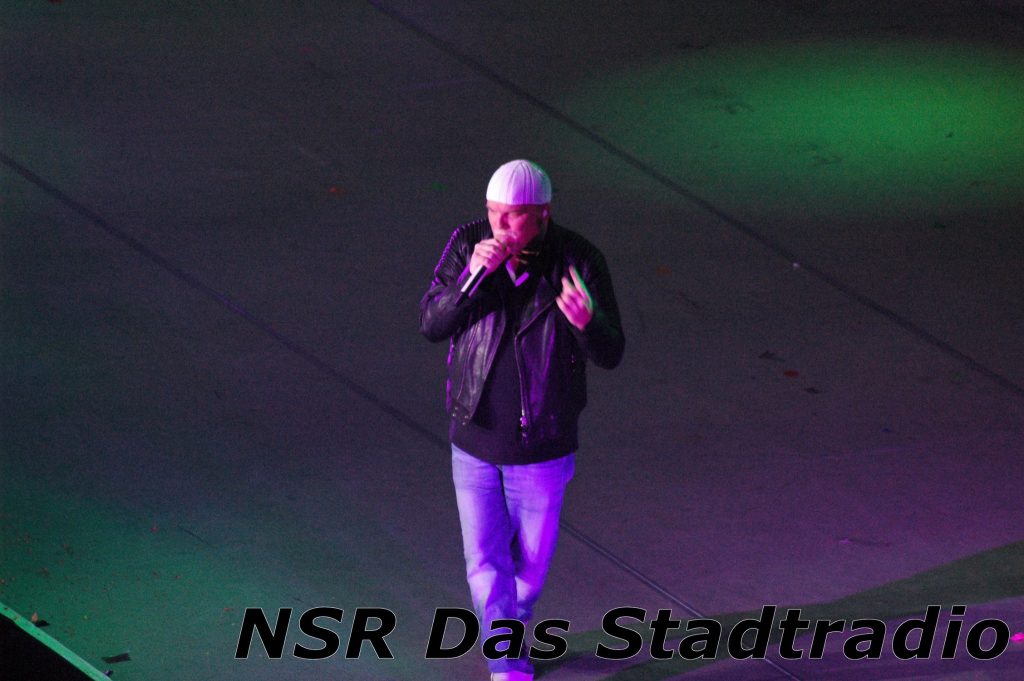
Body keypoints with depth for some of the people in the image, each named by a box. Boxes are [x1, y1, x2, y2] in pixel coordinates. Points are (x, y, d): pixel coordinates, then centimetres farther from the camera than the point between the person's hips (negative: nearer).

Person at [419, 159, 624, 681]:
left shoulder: (579, 262, -21)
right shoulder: (469, 244, -15)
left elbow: (609, 355, -17)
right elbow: (431, 324, -14)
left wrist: (587, 322, -41)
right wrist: (471, 276, -32)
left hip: (543, 447, -1)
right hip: (474, 441, 1)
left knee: (530, 558, 19)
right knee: (485, 561, 7)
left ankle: (513, 620, 50)